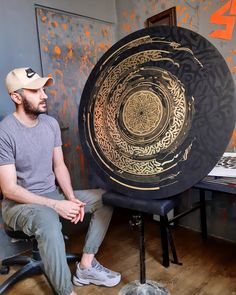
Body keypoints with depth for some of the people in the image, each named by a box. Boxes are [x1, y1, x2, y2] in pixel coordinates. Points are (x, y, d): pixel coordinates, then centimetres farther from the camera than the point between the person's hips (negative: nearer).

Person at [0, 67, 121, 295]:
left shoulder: (51, 123, 0)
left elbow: (59, 166, 4)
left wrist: (71, 198, -11)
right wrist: (56, 205, -24)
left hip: (52, 194, 7)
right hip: (19, 203, -6)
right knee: (48, 220, -39)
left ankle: (86, 266, 2)